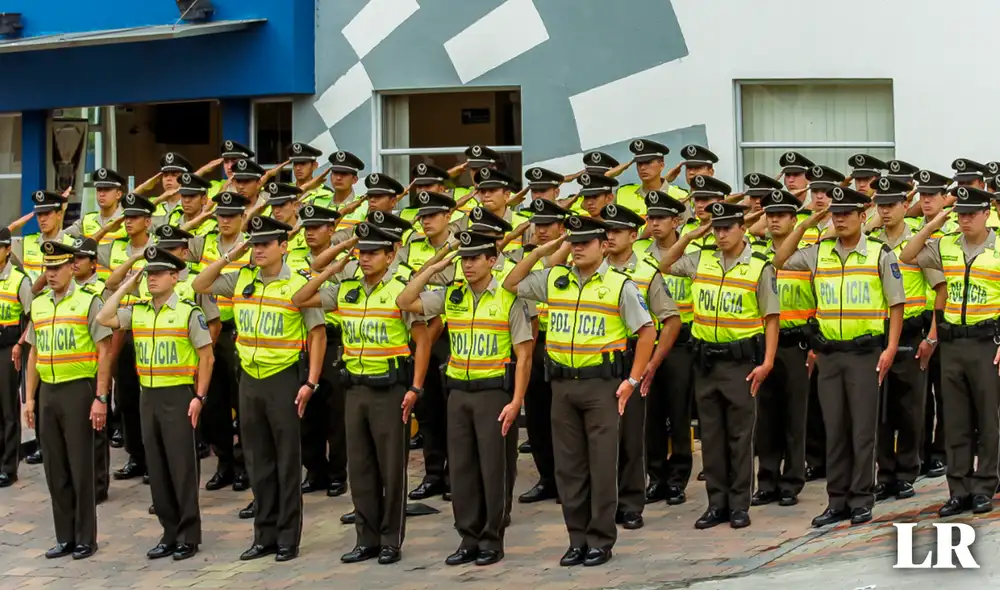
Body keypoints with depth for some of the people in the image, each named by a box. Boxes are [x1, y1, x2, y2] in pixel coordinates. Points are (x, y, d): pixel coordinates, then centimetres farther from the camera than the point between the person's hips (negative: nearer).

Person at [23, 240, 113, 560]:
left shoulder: (88, 302, -6)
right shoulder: (38, 305, 11)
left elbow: (104, 352, -8)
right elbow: (34, 354, 17)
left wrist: (100, 398, -13)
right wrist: (29, 397, 11)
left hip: (79, 390, -6)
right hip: (48, 392, 6)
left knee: (80, 467, -1)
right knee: (55, 468, 8)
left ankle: (86, 539, 8)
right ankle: (65, 537, 17)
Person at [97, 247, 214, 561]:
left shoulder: (189, 312, -7)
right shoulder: (137, 311, 8)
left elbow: (206, 357, -6)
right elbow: (104, 319, -2)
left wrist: (199, 396, -12)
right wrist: (126, 287, 1)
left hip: (179, 396, -6)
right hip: (148, 395, 6)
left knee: (182, 467, -2)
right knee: (157, 469, 9)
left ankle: (189, 536, 6)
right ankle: (169, 533, 17)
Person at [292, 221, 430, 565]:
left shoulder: (401, 292, -9)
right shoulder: (345, 291, 7)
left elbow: (422, 340, -8)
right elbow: (299, 301, 11)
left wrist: (415, 388, -14)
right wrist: (329, 272, 1)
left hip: (390, 388, -5)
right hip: (356, 388, 6)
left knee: (391, 468, 1)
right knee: (359, 467, 9)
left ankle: (391, 541, 9)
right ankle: (367, 539, 17)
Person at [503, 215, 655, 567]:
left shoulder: (620, 285, -4)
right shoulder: (553, 280, 8)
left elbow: (647, 332, -3)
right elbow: (510, 286, 15)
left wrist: (632, 380, -7)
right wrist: (540, 252, 6)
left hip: (602, 383, -4)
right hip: (562, 383, 4)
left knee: (602, 463, -1)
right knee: (568, 465, 7)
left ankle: (601, 540, 7)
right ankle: (577, 538, 16)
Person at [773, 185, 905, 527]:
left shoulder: (880, 254, -2)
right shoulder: (818, 253, 7)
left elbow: (896, 303, -1)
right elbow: (780, 261, 14)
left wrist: (891, 348, -10)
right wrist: (805, 225, 7)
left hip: (866, 351, -4)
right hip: (829, 353, 4)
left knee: (863, 428, -1)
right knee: (834, 429, 7)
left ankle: (861, 500, 6)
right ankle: (837, 501, 13)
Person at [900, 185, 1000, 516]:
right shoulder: (945, 246, 7)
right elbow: (907, 257, 11)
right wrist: (933, 225, 2)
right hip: (952, 342, 4)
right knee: (955, 421, 7)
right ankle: (959, 490, 12)